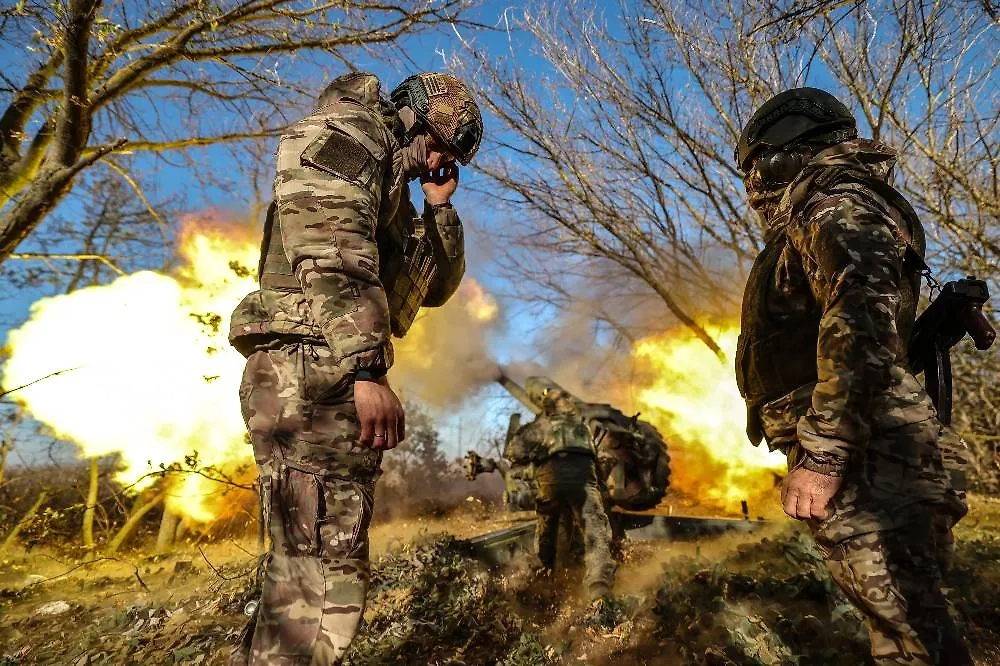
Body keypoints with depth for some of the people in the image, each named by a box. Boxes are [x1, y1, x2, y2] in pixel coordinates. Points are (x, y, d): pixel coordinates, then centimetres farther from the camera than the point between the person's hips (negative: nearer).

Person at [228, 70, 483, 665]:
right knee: (326, 584, -13)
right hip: (311, 374, -10)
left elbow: (438, 287, 29)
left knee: (312, 572, 15)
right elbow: (329, 250, -17)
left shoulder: (391, 189, 29)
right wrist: (368, 369, -26)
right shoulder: (348, 133, 1)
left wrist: (440, 207, 18)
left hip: (339, 381, 10)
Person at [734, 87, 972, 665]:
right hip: (857, 458, 10)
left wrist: (820, 455, -26)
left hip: (861, 460, -10)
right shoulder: (815, 222, 24)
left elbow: (860, 327, -22)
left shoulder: (837, 205, -7)